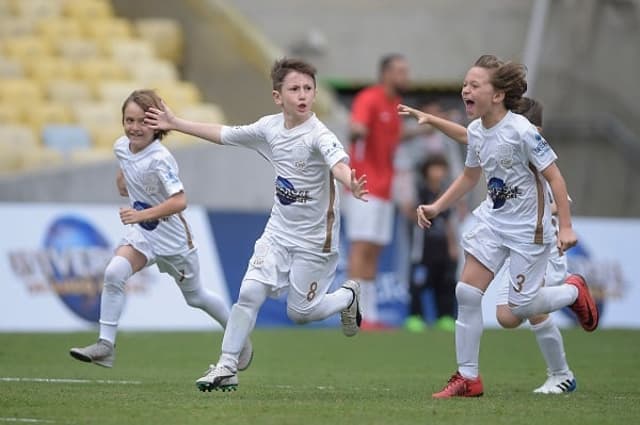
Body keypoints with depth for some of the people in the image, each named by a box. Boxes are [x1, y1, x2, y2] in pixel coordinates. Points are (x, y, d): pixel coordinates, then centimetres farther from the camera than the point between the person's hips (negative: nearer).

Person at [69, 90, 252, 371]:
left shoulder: (160, 159, -28)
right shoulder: (122, 147, -6)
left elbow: (180, 201, -37)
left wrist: (141, 215, -41)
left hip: (173, 238, -5)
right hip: (142, 233, 5)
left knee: (195, 297, 15)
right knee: (114, 274, -22)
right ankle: (105, 346, -19)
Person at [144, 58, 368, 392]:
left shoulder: (319, 135, -22)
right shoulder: (270, 127, -3)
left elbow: (339, 164, -43)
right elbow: (224, 135, 13)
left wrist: (351, 185, -66)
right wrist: (176, 124, 18)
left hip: (314, 239, -5)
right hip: (279, 231, 5)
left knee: (299, 312, 3)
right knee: (249, 292, -8)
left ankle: (349, 295, 33)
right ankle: (227, 368, 2)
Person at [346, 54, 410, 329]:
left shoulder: (396, 105, 15)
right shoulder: (369, 99, -11)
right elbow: (356, 127, -29)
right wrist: (357, 131, -51)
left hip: (384, 190, 9)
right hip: (366, 188, -9)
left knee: (374, 252, 8)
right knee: (362, 247, -10)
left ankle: (370, 315, 9)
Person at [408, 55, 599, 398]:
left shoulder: (521, 131, -21)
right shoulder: (475, 132, 0)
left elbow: (554, 177, -17)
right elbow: (470, 176, 18)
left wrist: (566, 227, -20)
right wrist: (437, 207, 9)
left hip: (528, 227, -6)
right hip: (492, 220, 7)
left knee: (518, 310, -3)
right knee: (466, 292, -5)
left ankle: (574, 291, 27)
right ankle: (468, 377, 3)